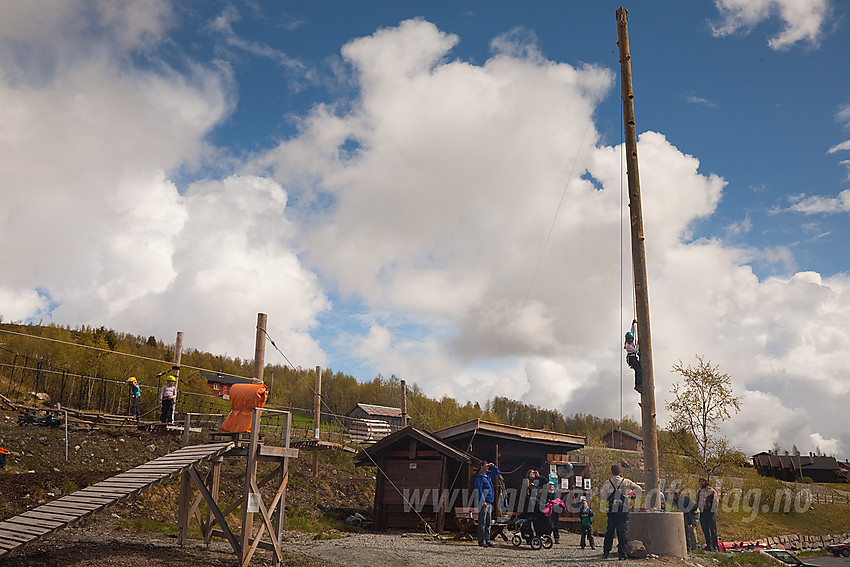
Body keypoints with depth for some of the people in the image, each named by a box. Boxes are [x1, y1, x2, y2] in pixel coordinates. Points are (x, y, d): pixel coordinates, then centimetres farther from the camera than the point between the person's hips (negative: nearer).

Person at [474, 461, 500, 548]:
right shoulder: (479, 477, -8)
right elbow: (479, 489, -15)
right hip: (483, 502, -8)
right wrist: (483, 501, -21)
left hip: (489, 502, 8)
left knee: (488, 522, 9)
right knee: (482, 522, -6)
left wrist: (493, 466, 13)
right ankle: (481, 541, -4)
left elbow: (496, 472, 33)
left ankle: (487, 540, 13)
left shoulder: (488, 475, 16)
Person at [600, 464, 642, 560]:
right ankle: (621, 553, 1)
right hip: (624, 510, 0)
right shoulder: (626, 482, 1)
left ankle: (606, 552, 9)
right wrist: (629, 494, 12)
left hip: (612, 511, 0)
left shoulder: (607, 483, 0)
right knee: (621, 531, 4)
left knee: (610, 531, 9)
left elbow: (603, 497, -1)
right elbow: (639, 489, 2)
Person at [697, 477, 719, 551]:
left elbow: (715, 502, -4)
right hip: (702, 512, 6)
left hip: (709, 512, -6)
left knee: (713, 530, -5)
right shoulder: (699, 492, 17)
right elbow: (698, 502, 24)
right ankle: (709, 546, 13)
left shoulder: (712, 491, -2)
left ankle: (715, 546, -2)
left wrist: (712, 511, -10)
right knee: (705, 530, 7)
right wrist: (697, 509, 13)